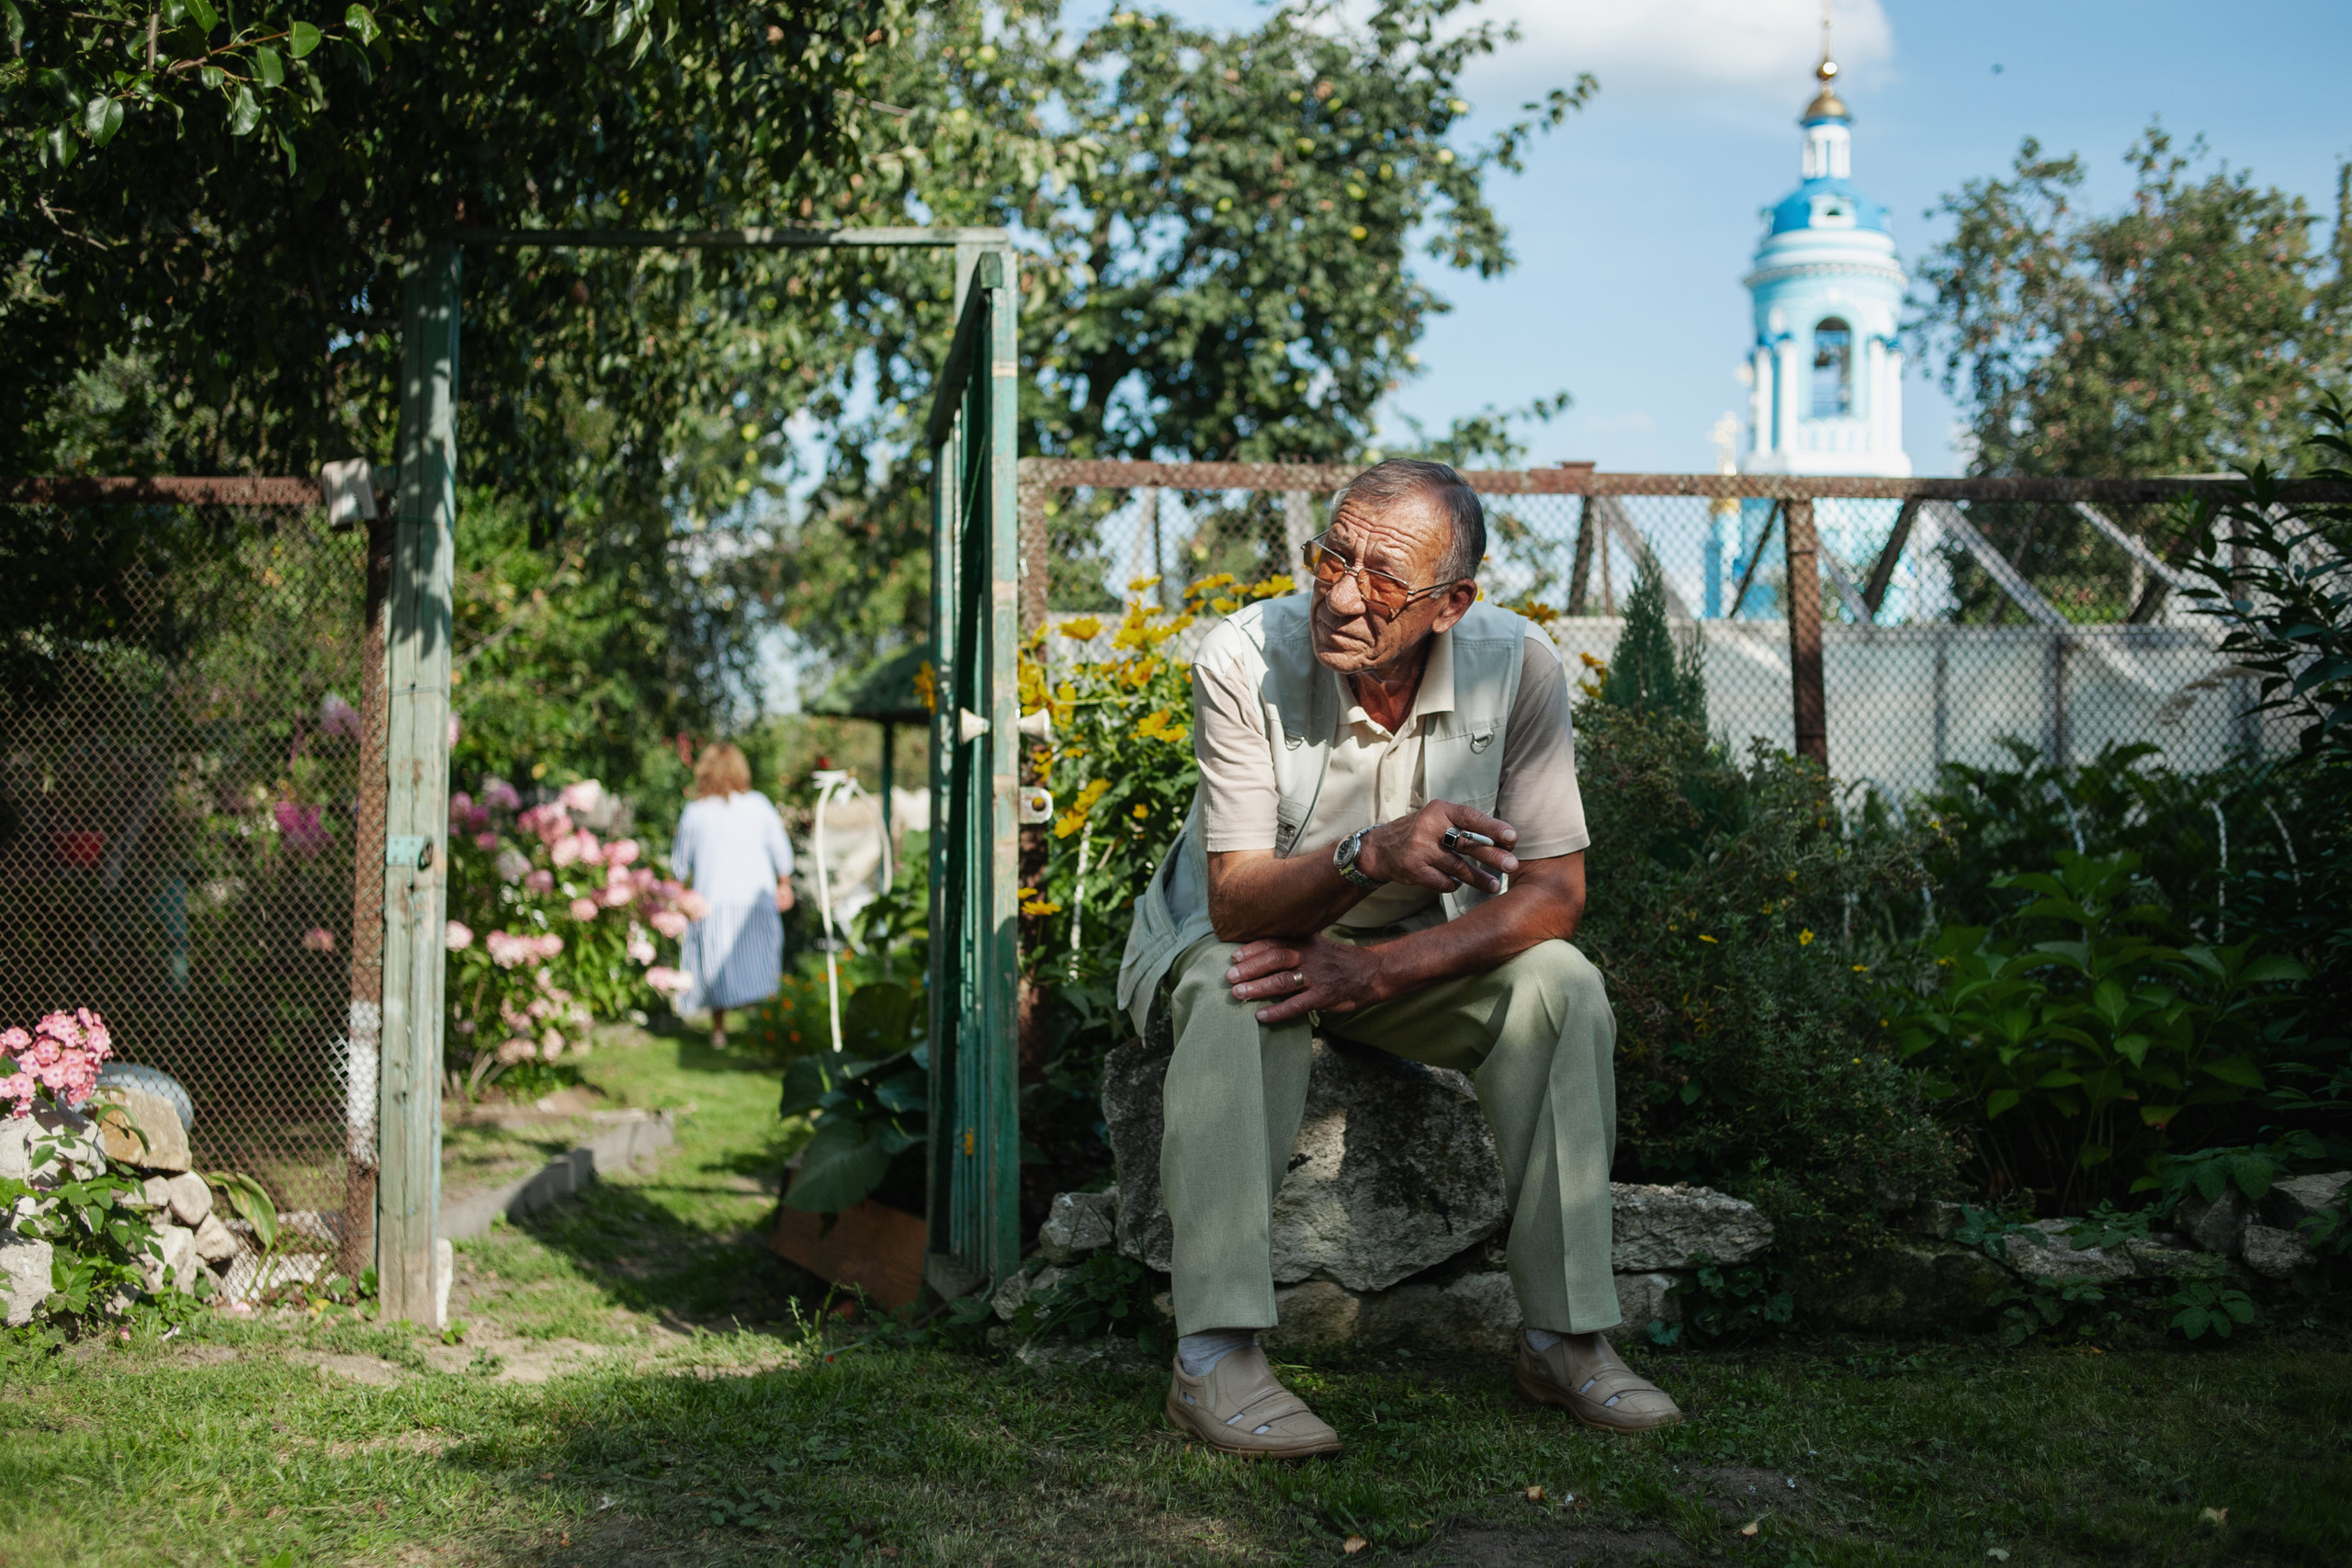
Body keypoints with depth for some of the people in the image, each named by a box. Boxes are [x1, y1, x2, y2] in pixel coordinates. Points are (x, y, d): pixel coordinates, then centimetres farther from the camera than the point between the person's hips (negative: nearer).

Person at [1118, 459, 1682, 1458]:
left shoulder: (1517, 666, -20)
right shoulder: (1245, 660, -25)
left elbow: (1553, 892, -18)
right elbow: (1236, 900, -28)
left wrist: (1373, 969, -32)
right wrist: (1372, 855, -50)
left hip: (1430, 944, 2)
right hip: (1259, 929, -2)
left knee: (1563, 987, -24)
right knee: (1238, 992, -35)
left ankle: (1565, 1336, -16)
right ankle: (1214, 1355, -34)